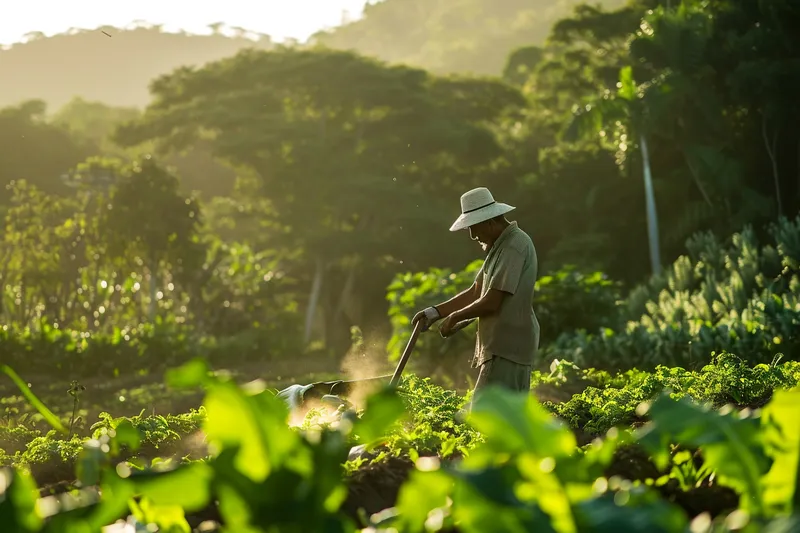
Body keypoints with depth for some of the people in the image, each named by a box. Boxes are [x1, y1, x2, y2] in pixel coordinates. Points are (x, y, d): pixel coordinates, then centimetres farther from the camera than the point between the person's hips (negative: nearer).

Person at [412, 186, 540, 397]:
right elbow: (475, 293, 20)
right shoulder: (501, 246, 17)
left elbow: (491, 303, -20)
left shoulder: (514, 247, -16)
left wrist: (455, 317, -5)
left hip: (506, 350, -11)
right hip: (509, 347, 11)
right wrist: (435, 312, 10)